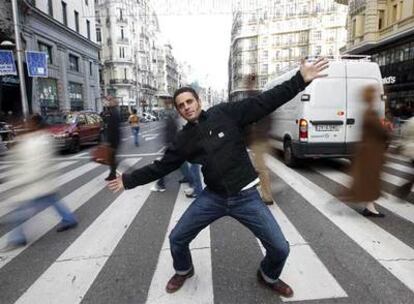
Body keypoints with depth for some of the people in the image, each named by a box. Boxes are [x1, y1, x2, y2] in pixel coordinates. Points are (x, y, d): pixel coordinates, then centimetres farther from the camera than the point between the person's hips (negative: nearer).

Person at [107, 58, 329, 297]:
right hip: (213, 197, 2)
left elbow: (265, 102, -8)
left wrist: (300, 80, -13)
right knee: (177, 239, 8)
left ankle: (269, 277, 35)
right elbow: (160, 167, 8)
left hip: (245, 196, -2)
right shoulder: (183, 140, 2)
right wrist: (129, 180, 9)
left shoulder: (225, 114, -6)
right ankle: (184, 271, 43)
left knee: (280, 248, -1)